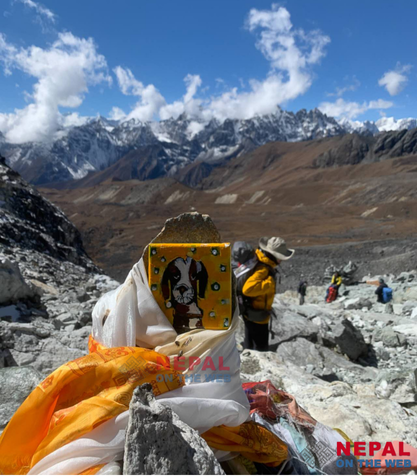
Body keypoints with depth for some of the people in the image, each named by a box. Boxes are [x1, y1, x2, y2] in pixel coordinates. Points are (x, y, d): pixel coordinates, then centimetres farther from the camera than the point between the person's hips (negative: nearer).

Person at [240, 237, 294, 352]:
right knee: (261, 348, 8)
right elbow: (248, 288, -43)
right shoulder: (262, 269, -30)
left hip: (252, 315, 9)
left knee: (250, 347, 25)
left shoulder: (264, 265, -1)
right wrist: (269, 283, -37)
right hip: (257, 316, -9)